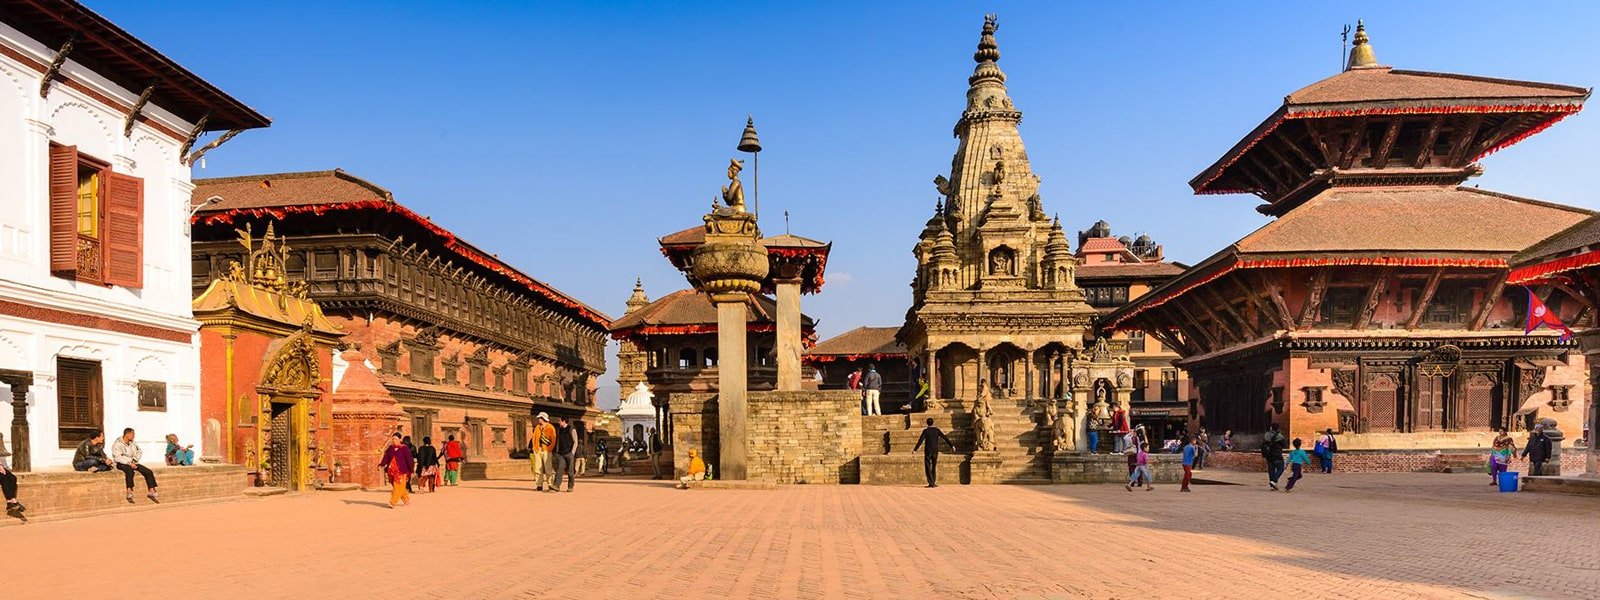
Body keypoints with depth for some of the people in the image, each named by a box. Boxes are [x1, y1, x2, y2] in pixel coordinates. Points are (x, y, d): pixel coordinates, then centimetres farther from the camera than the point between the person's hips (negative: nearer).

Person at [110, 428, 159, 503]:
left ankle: (151, 491, -7)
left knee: (148, 472, -9)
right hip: (121, 464, -7)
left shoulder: (132, 443, 10)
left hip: (132, 463, 7)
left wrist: (134, 460, -3)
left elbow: (139, 452, 15)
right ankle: (129, 493, -45)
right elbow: (118, 457, -19)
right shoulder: (117, 444, -10)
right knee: (130, 470, -40)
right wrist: (129, 463, -24)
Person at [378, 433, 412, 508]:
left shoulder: (404, 448, -5)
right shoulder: (390, 448, 8)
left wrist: (410, 471, -7)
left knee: (398, 486, -10)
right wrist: (381, 465, -18)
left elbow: (408, 460, -5)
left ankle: (393, 502, -10)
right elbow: (386, 458, 0)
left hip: (401, 471, -5)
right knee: (400, 487, 11)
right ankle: (407, 500, 26)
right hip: (392, 471, 5)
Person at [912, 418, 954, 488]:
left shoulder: (925, 431, -8)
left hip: (927, 451, -4)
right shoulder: (937, 430, 4)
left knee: (928, 468, 0)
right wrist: (951, 446, 7)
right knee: (934, 467, 16)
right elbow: (945, 438, 3)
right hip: (935, 451, 4)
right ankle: (933, 482, 16)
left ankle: (931, 483, -10)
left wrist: (915, 449, -15)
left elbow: (920, 441, -16)